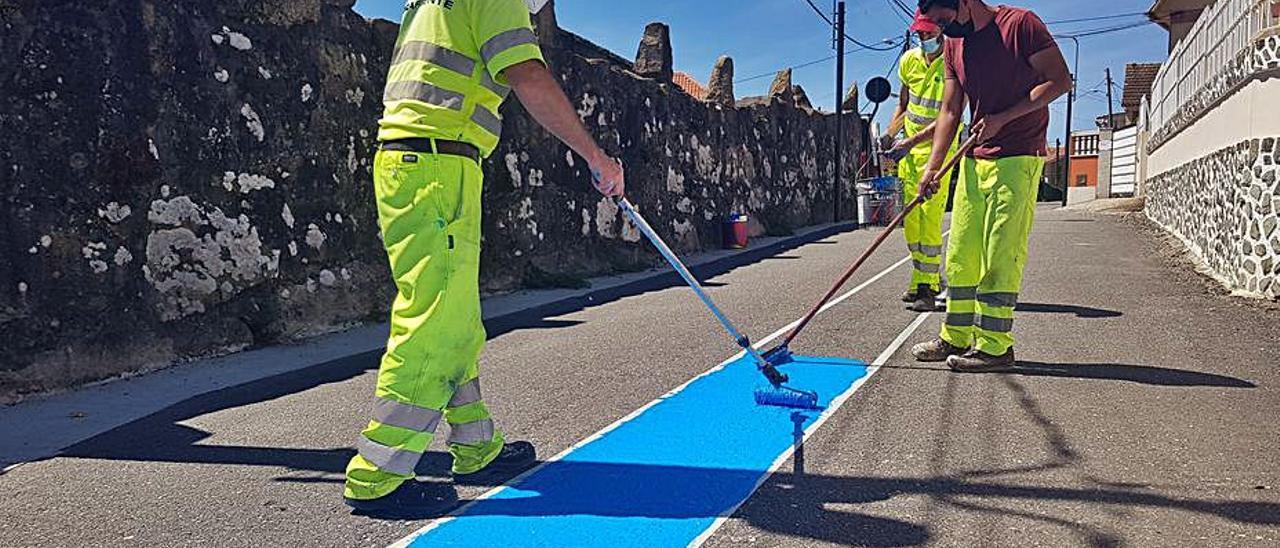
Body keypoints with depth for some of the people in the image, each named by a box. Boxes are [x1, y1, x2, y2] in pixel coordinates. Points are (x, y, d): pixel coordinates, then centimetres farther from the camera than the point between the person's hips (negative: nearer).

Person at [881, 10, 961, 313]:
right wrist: (889, 135, 4)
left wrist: (913, 141, -28)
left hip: (938, 149, -6)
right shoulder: (909, 60, 8)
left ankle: (928, 287, -8)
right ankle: (926, 278, 22)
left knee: (930, 217, -13)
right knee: (909, 217, 8)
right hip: (908, 148, 6)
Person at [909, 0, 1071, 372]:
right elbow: (950, 111, 12)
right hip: (974, 160, 7)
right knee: (960, 254, 8)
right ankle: (957, 337, 18)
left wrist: (1003, 117, -16)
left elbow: (1060, 80, -8)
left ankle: (995, 346, 0)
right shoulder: (953, 45, 13)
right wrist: (934, 165, 2)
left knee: (1000, 255, -7)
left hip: (1018, 160, -7)